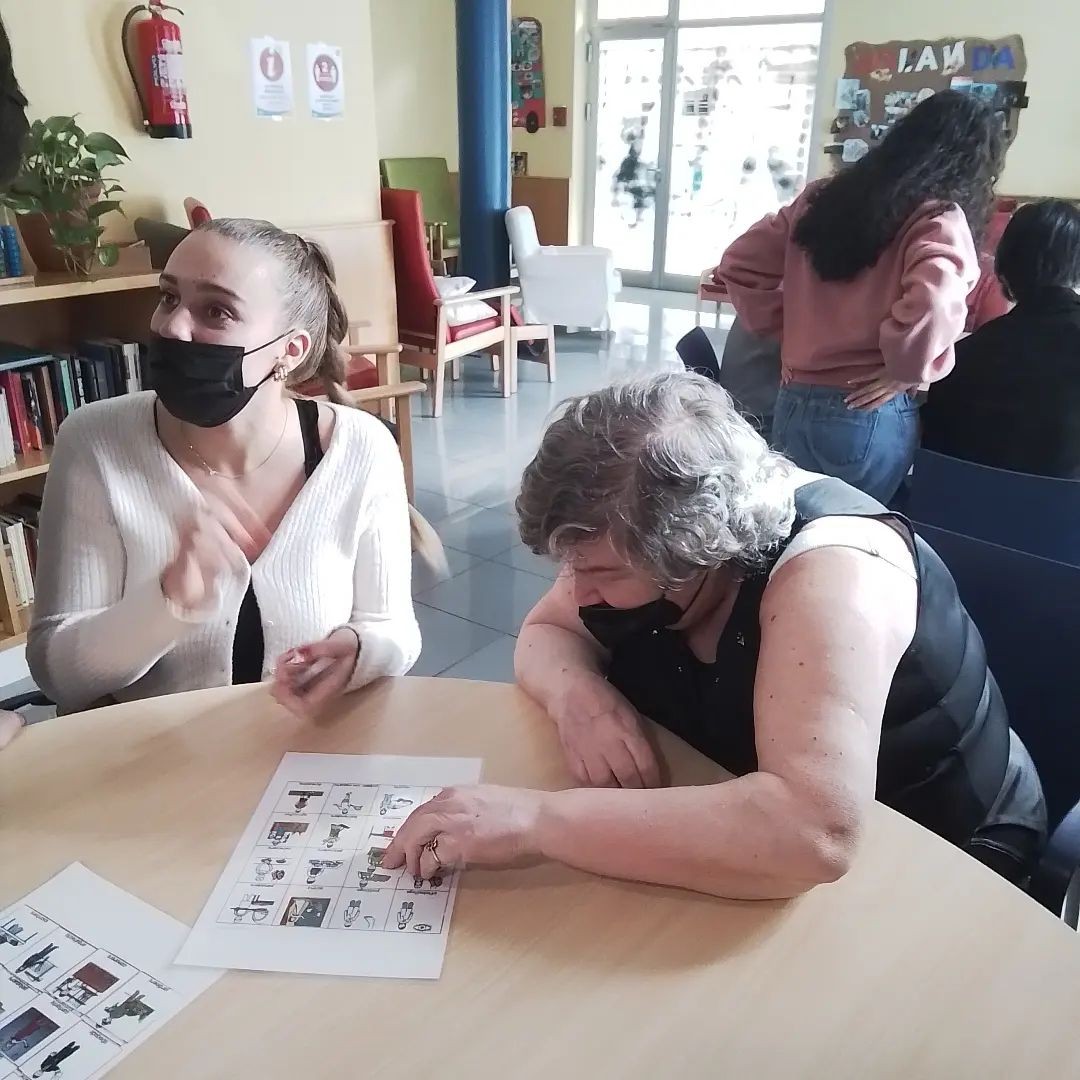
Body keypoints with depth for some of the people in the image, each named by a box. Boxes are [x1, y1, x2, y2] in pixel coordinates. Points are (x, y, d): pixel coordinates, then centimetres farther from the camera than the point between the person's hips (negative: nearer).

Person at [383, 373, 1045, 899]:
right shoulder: (645, 527, -14)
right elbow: (546, 633, -3)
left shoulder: (832, 576, -35)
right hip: (731, 832, 6)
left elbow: (813, 833, -47)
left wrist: (535, 819, -46)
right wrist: (577, 695, -26)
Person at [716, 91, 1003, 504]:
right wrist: (909, 370, -11)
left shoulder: (822, 197, 9)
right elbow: (934, 306, -29)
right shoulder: (939, 218, -9)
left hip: (794, 403, 5)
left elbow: (741, 263, 12)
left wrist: (787, 330, 13)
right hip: (870, 415, -5)